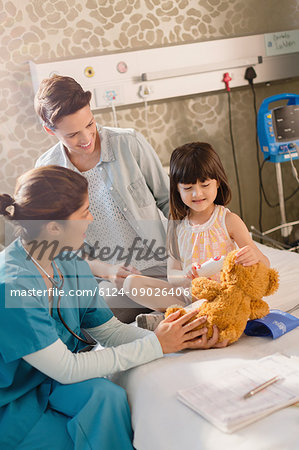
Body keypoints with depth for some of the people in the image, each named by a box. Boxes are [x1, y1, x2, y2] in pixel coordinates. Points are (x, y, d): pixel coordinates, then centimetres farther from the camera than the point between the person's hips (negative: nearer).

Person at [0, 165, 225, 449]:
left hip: (50, 381, 6)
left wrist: (183, 340, -13)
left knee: (109, 396, -21)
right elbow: (66, 369, -26)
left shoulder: (69, 262, -3)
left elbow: (108, 329, 0)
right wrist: (156, 344, -21)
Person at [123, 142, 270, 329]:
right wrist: (186, 277, -23)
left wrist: (255, 256, -36)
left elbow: (265, 265, -10)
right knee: (132, 283, -10)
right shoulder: (176, 226, 4)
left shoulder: (229, 221, -6)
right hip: (187, 295, 3)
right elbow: (171, 274, 2)